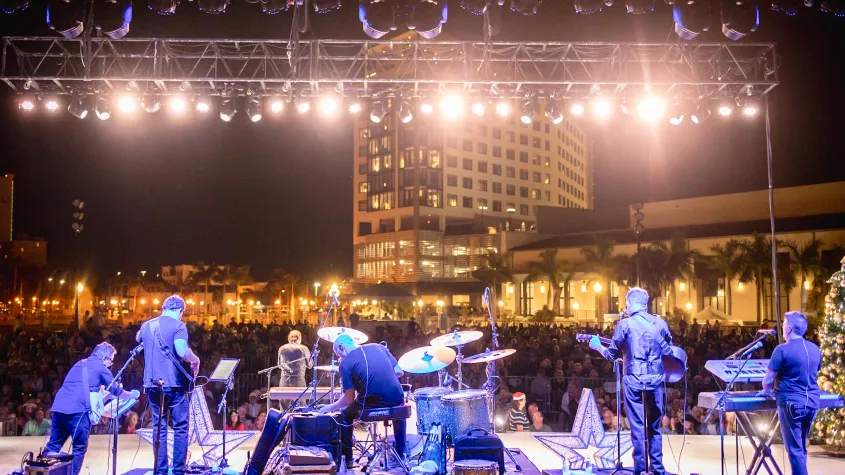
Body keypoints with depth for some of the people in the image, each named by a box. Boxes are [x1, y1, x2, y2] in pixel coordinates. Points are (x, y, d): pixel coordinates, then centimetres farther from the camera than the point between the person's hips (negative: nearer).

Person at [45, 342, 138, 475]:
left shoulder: (80, 363, 27)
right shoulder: (100, 367, 6)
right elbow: (116, 391, 13)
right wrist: (132, 394, 29)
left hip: (59, 406, 7)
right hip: (77, 409, -7)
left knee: (54, 445, 14)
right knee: (79, 448, 5)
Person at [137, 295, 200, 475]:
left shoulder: (146, 326, 12)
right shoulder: (178, 325, -7)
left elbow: (138, 340, 33)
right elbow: (182, 351, -20)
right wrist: (195, 360, -3)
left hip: (152, 383, 5)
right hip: (174, 383, -5)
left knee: (159, 428, 9)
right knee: (180, 428, 2)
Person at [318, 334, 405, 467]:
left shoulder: (346, 363, 0)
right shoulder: (378, 347, 12)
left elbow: (349, 399, 0)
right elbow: (399, 372, 12)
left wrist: (330, 407, 15)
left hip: (371, 404, -4)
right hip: (396, 399, 4)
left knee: (344, 415, 26)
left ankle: (347, 458, 26)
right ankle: (400, 454, 38)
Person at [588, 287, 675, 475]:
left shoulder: (624, 324, -5)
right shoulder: (660, 323, 5)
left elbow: (612, 354, 1)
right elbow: (669, 351, 13)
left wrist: (597, 346, 19)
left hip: (634, 381, -3)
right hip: (655, 380, 3)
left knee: (638, 426, 2)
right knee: (654, 426, 14)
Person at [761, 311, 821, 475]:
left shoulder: (782, 350, -13)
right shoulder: (815, 349, 6)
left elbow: (768, 380, -9)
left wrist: (766, 390, 12)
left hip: (792, 403, -6)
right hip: (812, 402, 6)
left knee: (795, 449, 0)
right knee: (801, 447, 18)